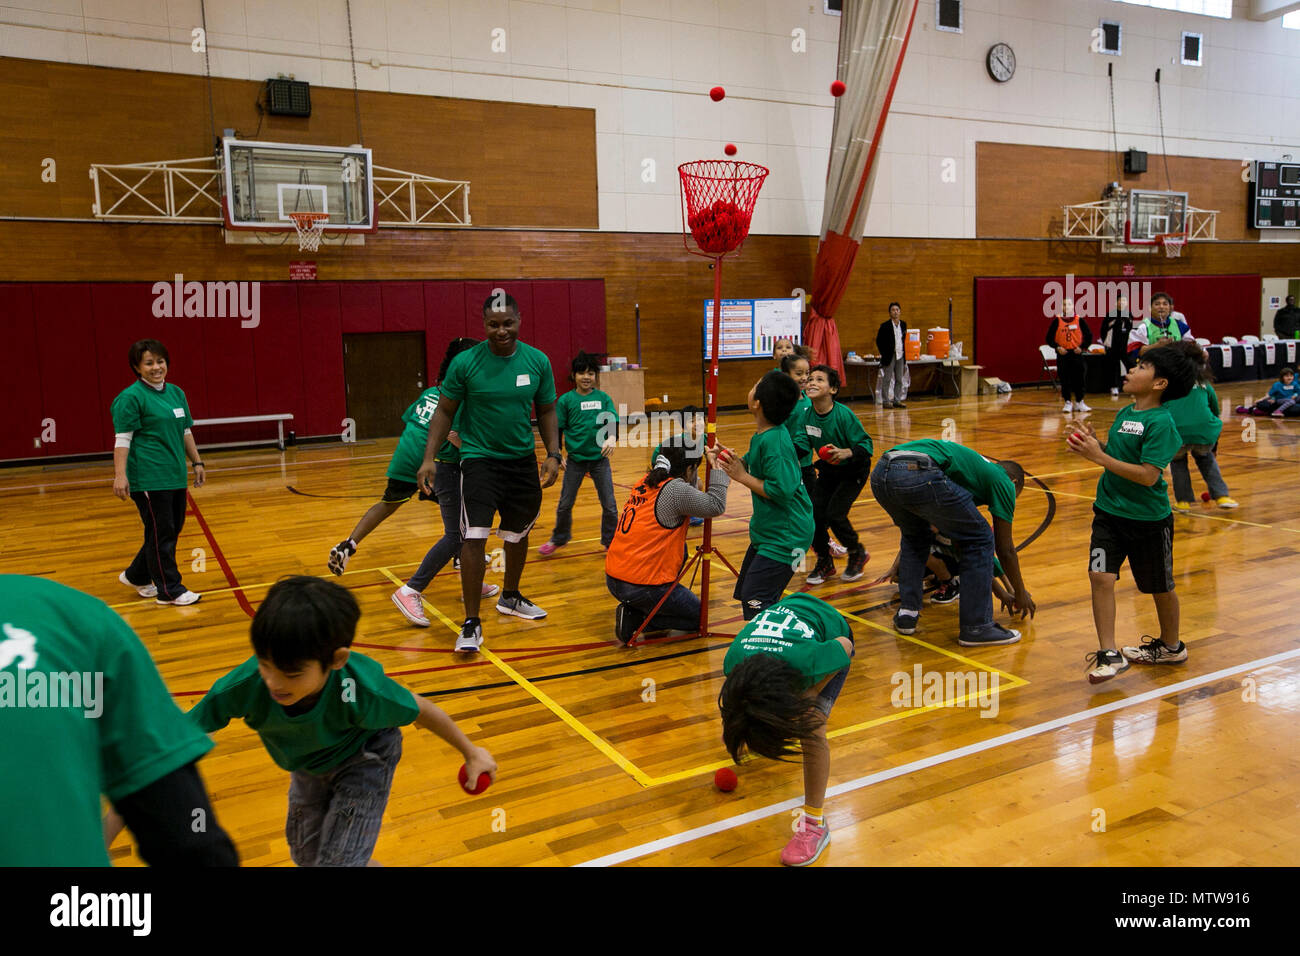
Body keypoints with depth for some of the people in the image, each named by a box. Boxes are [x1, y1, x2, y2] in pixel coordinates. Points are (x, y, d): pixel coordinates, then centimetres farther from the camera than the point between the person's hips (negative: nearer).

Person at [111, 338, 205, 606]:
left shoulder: (176, 393, 13)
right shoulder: (131, 397, -9)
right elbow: (122, 439, -13)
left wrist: (197, 463, 18)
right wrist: (120, 475, -20)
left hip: (175, 476, 8)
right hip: (148, 479, -8)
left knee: (173, 529, 14)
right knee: (161, 533, -2)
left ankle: (136, 576, 32)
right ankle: (169, 591, 8)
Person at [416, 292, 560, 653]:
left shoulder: (538, 361, -3)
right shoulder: (465, 362, -11)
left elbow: (546, 411, 7)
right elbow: (444, 411, -3)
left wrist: (553, 453, -5)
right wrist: (429, 458, -12)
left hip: (523, 460, 4)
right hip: (479, 458, -4)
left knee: (518, 534, 18)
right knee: (474, 537, -14)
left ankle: (510, 597, 41)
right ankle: (471, 623, -4)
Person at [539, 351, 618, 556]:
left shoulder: (603, 398, 1)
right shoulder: (566, 400, -1)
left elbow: (613, 422, -8)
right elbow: (557, 429, 4)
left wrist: (612, 438, -29)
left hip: (600, 458, 0)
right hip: (575, 460, 0)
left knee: (609, 506, 2)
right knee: (565, 504, 9)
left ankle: (610, 541, 21)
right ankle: (558, 539, 30)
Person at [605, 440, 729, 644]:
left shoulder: (645, 483, 10)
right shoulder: (674, 489, -16)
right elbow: (716, 506, -13)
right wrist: (718, 470, -2)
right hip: (641, 587, -9)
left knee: (680, 550, 29)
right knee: (697, 617, 14)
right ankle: (634, 619, -3)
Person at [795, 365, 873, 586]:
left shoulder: (844, 415, -26)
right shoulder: (808, 414, -9)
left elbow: (866, 445, -25)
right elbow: (803, 443, -7)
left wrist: (846, 453, -41)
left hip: (853, 472, -6)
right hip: (828, 472, 6)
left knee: (835, 514, -16)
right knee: (814, 513, -4)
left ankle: (857, 553, 14)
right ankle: (824, 563, 18)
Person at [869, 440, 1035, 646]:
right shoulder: (1002, 481, 22)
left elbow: (957, 536, 49)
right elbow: (1005, 548, 25)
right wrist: (1020, 593, 41)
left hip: (880, 474, 8)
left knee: (915, 537, 36)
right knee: (981, 541, 14)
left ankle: (906, 613, 29)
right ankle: (976, 627, 17)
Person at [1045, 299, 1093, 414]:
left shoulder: (1079, 321, 3)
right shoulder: (1056, 321, 1)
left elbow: (1089, 336, 7)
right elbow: (1049, 338, 2)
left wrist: (1082, 347, -6)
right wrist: (1057, 347, -11)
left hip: (1076, 354, 1)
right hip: (1062, 355, -1)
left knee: (1079, 379, 2)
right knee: (1064, 380, 1)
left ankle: (1079, 402, 13)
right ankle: (1068, 403, 11)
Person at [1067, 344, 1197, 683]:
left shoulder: (1161, 422, -18)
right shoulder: (1125, 413, 6)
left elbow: (1148, 475, -24)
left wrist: (1099, 456, -26)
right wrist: (1093, 442, -5)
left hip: (1148, 519, -6)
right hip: (1109, 512, 6)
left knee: (1160, 587, 14)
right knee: (1100, 576, -8)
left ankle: (1170, 647, 37)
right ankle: (1109, 654, -2)